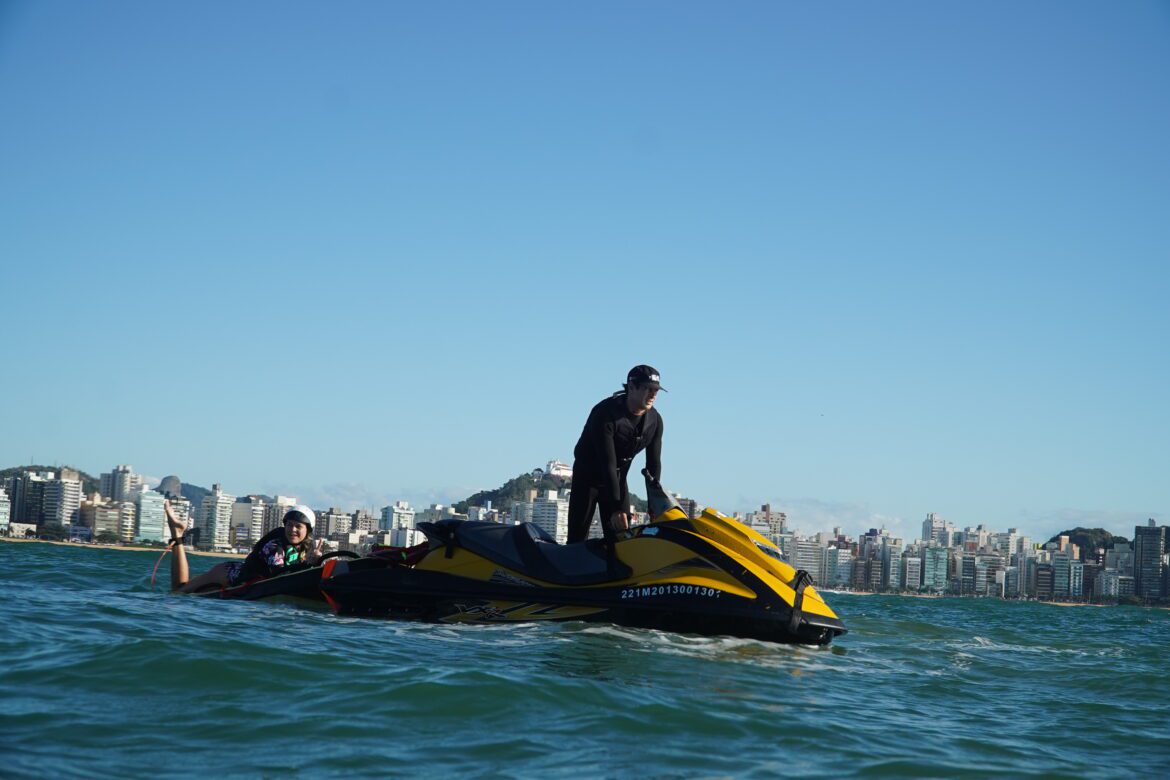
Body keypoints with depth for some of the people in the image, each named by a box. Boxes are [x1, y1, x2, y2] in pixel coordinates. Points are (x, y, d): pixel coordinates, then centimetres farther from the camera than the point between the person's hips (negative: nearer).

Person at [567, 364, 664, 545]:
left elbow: (654, 463, -6)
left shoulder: (654, 420, -9)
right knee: (578, 537, -8)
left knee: (620, 537, -3)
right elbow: (607, 462, -32)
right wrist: (617, 506, -36)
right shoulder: (606, 413, -28)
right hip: (588, 476, -5)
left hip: (618, 478, 5)